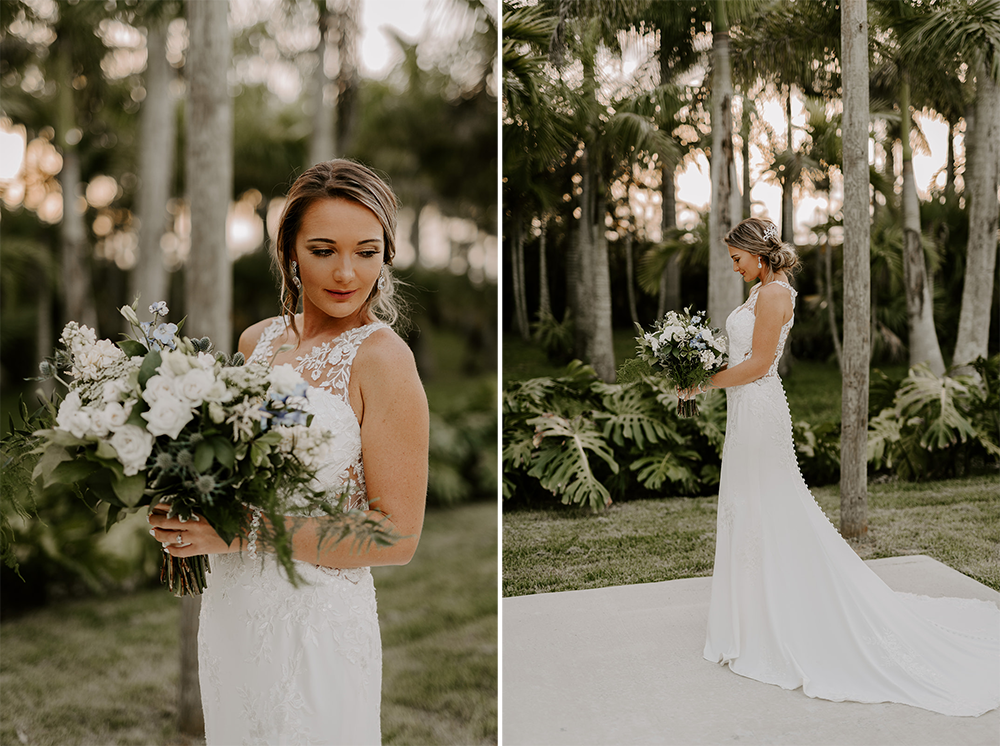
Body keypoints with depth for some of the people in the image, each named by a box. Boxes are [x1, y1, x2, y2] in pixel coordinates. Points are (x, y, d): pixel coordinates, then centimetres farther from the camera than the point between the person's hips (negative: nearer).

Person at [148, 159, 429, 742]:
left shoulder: (382, 357, -16)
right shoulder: (258, 341, 3)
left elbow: (397, 536, -18)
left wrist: (241, 534, -21)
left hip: (317, 624, -6)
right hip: (228, 612, 6)